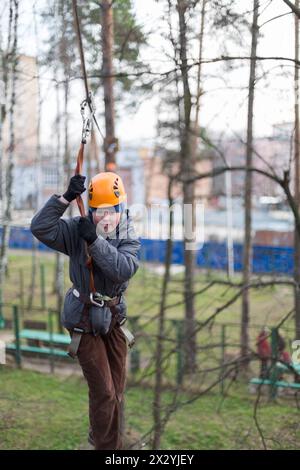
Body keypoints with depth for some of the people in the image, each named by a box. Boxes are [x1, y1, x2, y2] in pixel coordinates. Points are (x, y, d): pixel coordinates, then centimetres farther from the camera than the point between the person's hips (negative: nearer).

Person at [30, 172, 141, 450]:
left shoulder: (129, 238, -6)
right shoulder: (77, 231, -13)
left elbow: (125, 269, -25)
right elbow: (40, 228, -27)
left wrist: (95, 241, -34)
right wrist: (66, 198, -34)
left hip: (114, 317, 5)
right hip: (84, 320, -4)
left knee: (116, 390, 16)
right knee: (104, 392, -4)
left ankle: (100, 435, 38)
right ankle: (108, 447, 12)